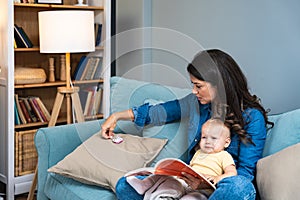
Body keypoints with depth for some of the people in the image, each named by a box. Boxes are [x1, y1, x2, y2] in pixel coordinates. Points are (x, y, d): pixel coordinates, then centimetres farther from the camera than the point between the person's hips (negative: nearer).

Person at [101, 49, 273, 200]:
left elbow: (247, 171, -12)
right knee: (125, 186, -12)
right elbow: (160, 111, 23)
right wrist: (117, 117, 29)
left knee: (240, 186, -43)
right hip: (192, 181, 6)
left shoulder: (252, 116, -9)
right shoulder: (196, 102, 8)